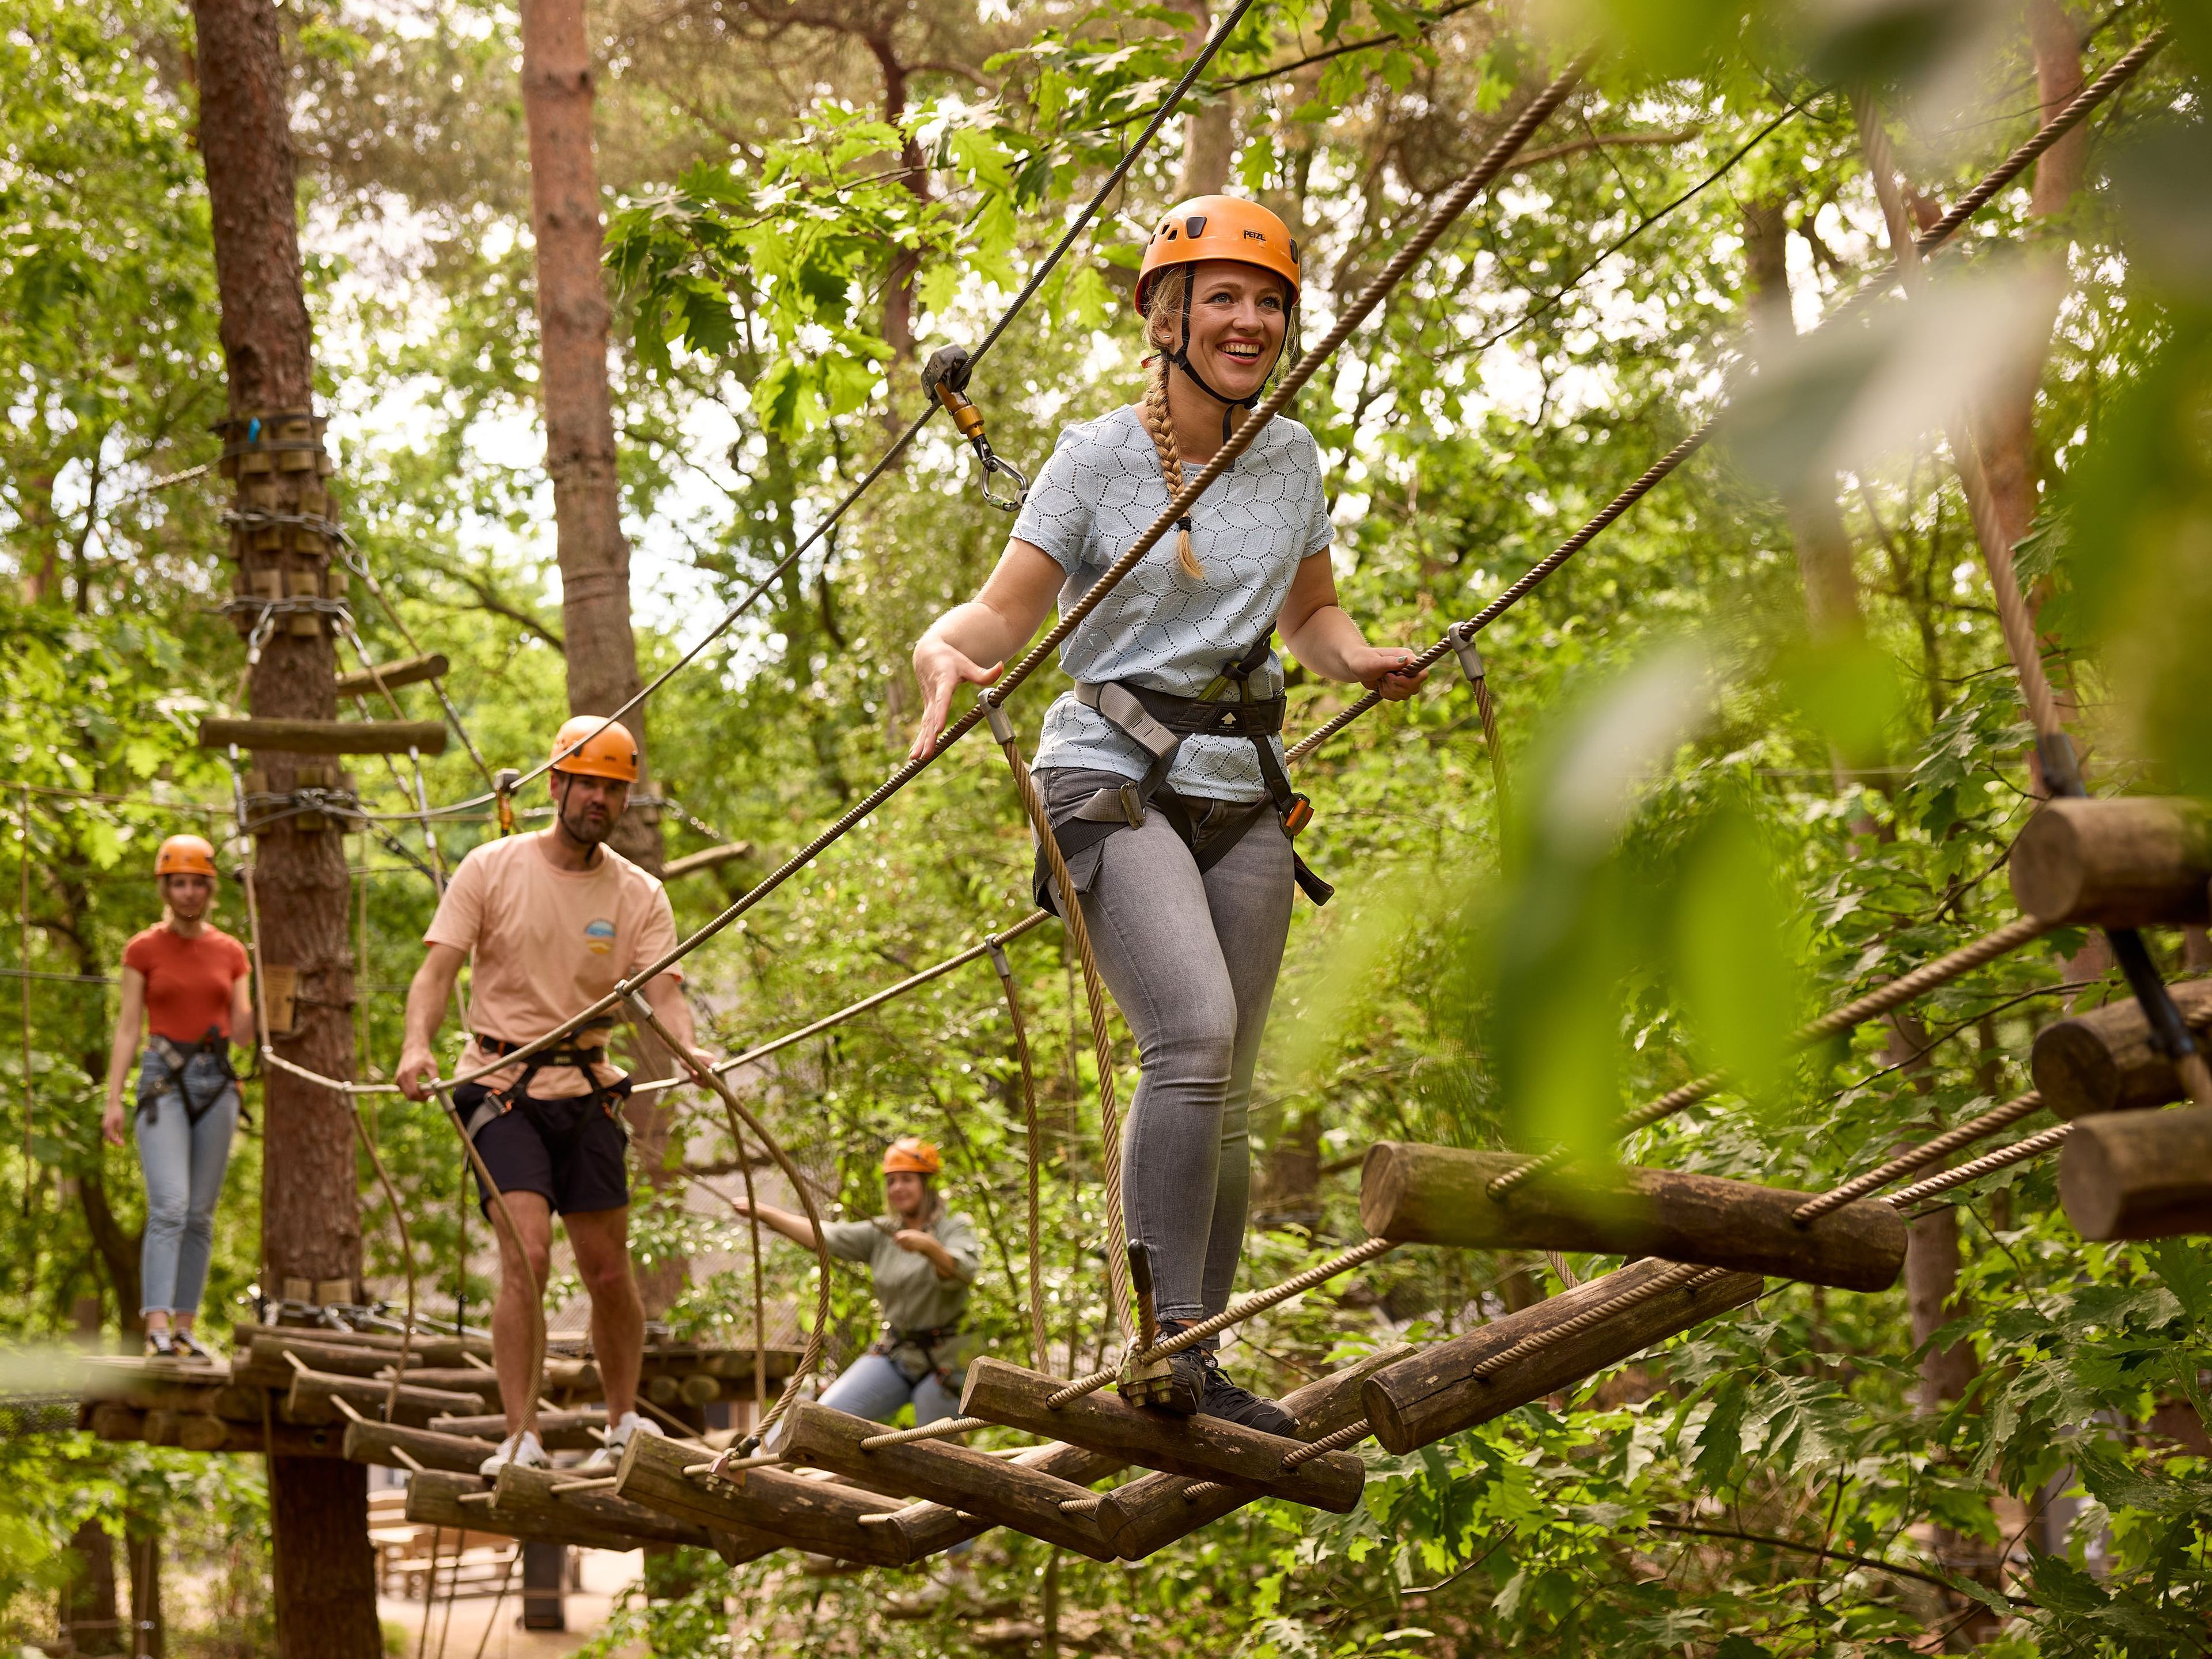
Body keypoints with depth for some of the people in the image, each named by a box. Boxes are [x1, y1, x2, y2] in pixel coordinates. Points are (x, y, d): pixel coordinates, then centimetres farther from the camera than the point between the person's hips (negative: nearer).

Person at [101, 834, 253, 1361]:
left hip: (216, 1081, 3)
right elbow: (128, 1028, 1)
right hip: (164, 1079, -3)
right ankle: (157, 1325, -25)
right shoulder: (143, 950, 3)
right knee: (169, 1206, -18)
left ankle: (185, 1326, 8)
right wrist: (113, 1099, -6)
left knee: (201, 1215, 3)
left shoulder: (230, 952, 10)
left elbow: (243, 1033, 9)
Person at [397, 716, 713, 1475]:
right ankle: (519, 1440, -14)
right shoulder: (491, 869, -3)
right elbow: (438, 968, -9)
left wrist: (690, 1050, -30)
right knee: (526, 1257, -18)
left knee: (609, 1271, 8)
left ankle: (625, 1423, 27)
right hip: (503, 1089, -3)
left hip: (587, 1091, 3)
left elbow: (662, 990, -8)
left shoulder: (639, 895, 4)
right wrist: (418, 1044, -29)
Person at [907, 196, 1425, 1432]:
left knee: (1225, 1097, 4)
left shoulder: (1291, 458, 9)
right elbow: (1008, 608, -7)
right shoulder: (1099, 458, -4)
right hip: (1113, 780, -5)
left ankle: (1200, 1371, 13)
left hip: (1242, 796, 5)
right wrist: (947, 650, -29)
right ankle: (1167, 1338, -20)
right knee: (1195, 1033, -25)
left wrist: (1361, 660, 0)